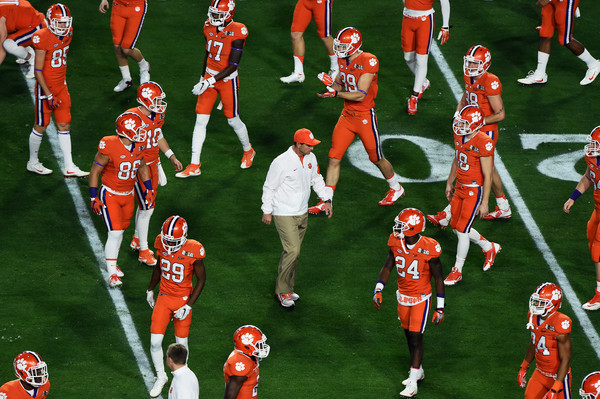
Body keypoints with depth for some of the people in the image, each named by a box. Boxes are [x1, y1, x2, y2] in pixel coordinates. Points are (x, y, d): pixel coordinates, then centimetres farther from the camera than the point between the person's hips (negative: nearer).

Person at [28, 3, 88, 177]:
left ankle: (69, 168, 10)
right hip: (45, 87, -7)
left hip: (61, 86, 7)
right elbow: (38, 71, -19)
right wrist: (49, 95, -18)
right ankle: (32, 163, 25)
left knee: (64, 126, 7)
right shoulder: (43, 38, -22)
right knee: (41, 126, 7)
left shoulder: (67, 34, 1)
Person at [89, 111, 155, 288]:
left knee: (120, 230, 17)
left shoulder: (138, 146, -6)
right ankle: (112, 274, -4)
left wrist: (149, 189, 11)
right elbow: (94, 172, -15)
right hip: (110, 196, -6)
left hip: (128, 195, 6)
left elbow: (142, 166, 14)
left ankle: (112, 263, 36)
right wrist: (94, 198, -14)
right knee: (115, 233, -11)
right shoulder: (109, 147, -26)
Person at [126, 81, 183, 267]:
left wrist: (172, 157, 20)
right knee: (147, 208, -5)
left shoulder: (157, 115, 2)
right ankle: (143, 251, 6)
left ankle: (137, 240, 37)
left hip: (152, 164, 8)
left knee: (146, 205, 18)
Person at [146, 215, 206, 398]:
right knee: (155, 341, -3)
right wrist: (150, 289, 19)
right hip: (164, 298, 3)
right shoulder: (161, 243, -10)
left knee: (181, 342, 9)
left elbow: (201, 279, -11)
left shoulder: (193, 251, -22)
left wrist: (189, 306, -13)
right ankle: (160, 376, 21)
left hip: (183, 299, -3)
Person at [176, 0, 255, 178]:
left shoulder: (237, 32, -21)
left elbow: (233, 66, -21)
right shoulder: (209, 27, -1)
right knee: (200, 121, 2)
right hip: (209, 77, 5)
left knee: (233, 120, 9)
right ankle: (194, 166, 7)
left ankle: (248, 151, 39)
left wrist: (210, 81, -25)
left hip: (227, 80, -5)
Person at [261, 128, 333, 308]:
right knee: (293, 251, -13)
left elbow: (317, 180, 18)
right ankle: (283, 291, -1)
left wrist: (326, 199, 12)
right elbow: (269, 187, -11)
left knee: (292, 252, 13)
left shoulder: (311, 158, 1)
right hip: (284, 215, -7)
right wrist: (267, 211, -8)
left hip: (302, 214, 7)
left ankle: (286, 288, 24)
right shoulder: (281, 162, -20)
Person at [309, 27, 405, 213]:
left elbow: (361, 95, -24)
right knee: (334, 158, 1)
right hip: (347, 115, 6)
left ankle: (396, 189, 35)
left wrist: (336, 93, -24)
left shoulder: (368, 62, -21)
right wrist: (332, 84, -9)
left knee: (376, 158, 10)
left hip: (365, 117, -6)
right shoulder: (343, 60, 3)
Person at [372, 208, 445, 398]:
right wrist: (378, 290, -8)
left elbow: (438, 279, -13)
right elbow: (387, 268, 4)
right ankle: (418, 371, 35)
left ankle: (413, 383, 0)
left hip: (421, 299, -5)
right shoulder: (396, 243, -8)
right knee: (409, 335, 16)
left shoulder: (428, 249, -23)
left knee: (416, 338, -6)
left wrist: (440, 308, -11)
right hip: (403, 297, 5)